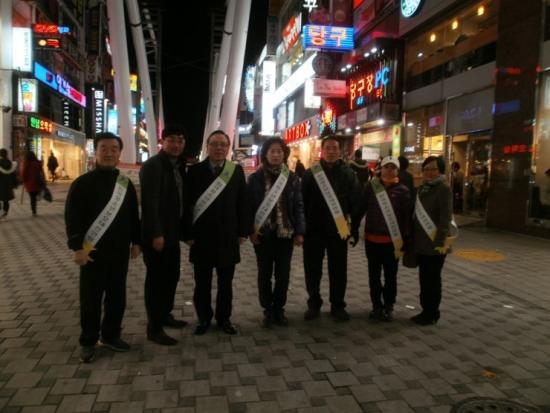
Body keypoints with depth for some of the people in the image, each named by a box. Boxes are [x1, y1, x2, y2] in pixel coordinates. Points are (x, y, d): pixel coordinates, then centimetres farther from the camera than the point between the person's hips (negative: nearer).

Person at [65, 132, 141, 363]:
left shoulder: (126, 184, 7)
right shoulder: (82, 183, -6)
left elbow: (133, 215, 12)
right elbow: (72, 218, -10)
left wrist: (135, 242, 8)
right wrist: (77, 247, -16)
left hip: (120, 251, 4)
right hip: (92, 252, -4)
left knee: (117, 295, 12)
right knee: (91, 299, 6)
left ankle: (110, 336, 28)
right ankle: (88, 342, 22)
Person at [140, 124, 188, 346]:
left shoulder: (179, 166, 11)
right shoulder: (152, 165, -15)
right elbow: (150, 203, -20)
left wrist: (183, 229, 12)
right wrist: (156, 234, -23)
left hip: (173, 232, 8)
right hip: (157, 234, -8)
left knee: (172, 276, 17)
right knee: (156, 279, 1)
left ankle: (165, 315, 34)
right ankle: (154, 328, 13)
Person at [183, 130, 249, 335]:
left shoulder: (237, 170, 4)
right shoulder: (195, 170, -2)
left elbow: (242, 203, 3)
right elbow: (188, 204, -3)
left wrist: (243, 231, -1)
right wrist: (188, 233, -7)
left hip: (228, 236, 1)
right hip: (202, 236, -1)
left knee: (225, 283, 12)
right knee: (202, 282, 10)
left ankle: (224, 318, 27)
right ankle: (204, 318, 26)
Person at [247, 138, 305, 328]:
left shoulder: (292, 178, 3)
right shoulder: (255, 178, 0)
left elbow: (299, 206, 2)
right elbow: (249, 206, -1)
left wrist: (300, 231, -4)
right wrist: (250, 230, -9)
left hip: (286, 232, 1)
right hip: (263, 233, -1)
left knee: (283, 273, 8)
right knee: (265, 273, 8)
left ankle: (279, 309, 24)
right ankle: (268, 310, 22)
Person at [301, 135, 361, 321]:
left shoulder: (348, 174, 3)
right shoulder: (311, 173, 2)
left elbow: (356, 200, 1)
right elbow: (302, 201, -1)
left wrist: (350, 221, -7)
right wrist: (303, 225, -6)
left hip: (339, 229, 0)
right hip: (314, 229, 0)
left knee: (338, 269, 9)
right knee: (312, 269, 8)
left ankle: (338, 305, 23)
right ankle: (314, 304, 23)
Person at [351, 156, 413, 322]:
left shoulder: (402, 190, -1)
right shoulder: (371, 186, 3)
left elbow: (408, 216, -4)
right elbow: (360, 209, 4)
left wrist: (406, 238, -10)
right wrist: (354, 229, 0)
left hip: (393, 240, -1)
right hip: (372, 239, 2)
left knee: (390, 275, 9)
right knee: (374, 275, 11)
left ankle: (388, 306, 24)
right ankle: (376, 305, 25)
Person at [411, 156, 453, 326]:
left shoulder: (444, 189, -10)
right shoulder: (422, 188, 13)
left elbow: (446, 217, -17)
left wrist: (440, 241, -23)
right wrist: (412, 237, 14)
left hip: (435, 243, -7)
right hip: (421, 242, 7)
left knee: (432, 278, 3)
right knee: (424, 278, 13)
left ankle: (432, 313, 15)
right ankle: (425, 310, 24)